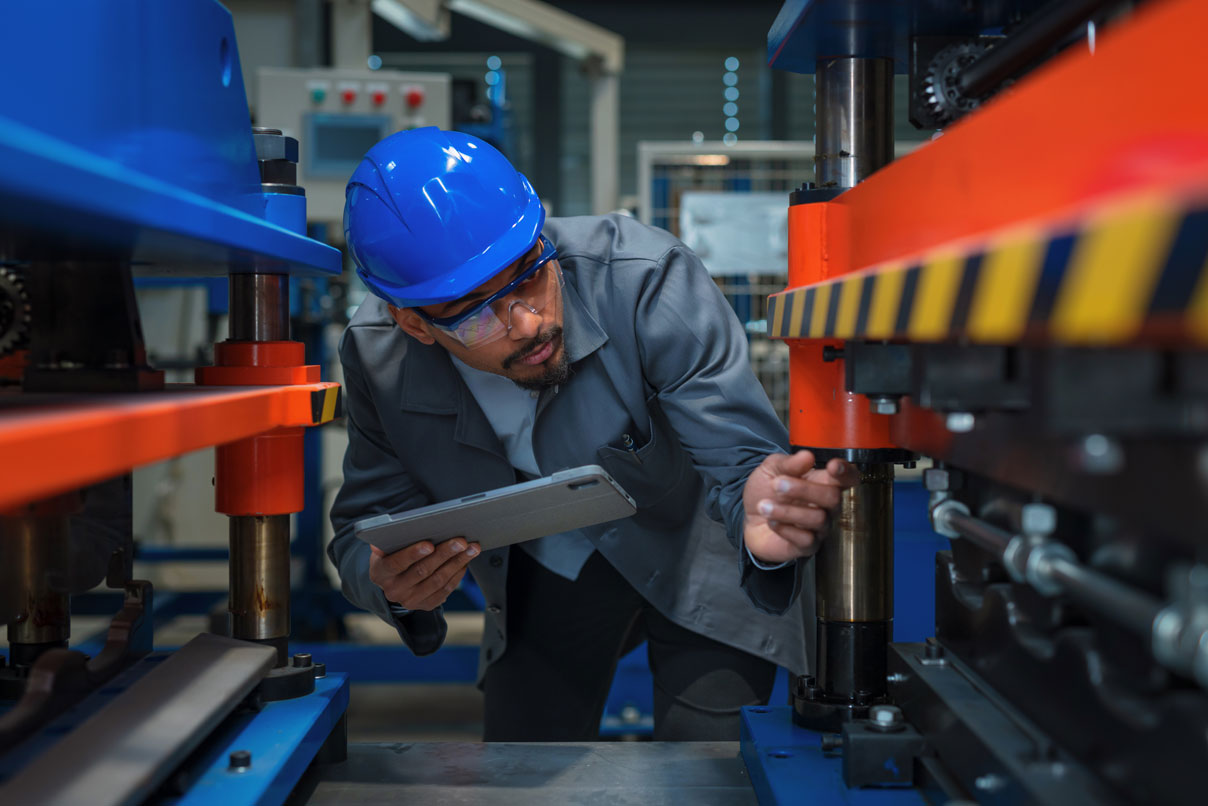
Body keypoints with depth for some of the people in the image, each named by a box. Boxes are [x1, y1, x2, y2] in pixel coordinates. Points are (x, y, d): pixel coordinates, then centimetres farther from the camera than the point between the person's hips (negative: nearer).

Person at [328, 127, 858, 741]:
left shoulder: (644, 280, -35)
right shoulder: (377, 359, -24)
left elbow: (737, 451, -34)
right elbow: (364, 530, -11)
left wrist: (760, 520, -60)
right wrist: (392, 588, -37)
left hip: (697, 558, -3)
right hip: (546, 574, 3)